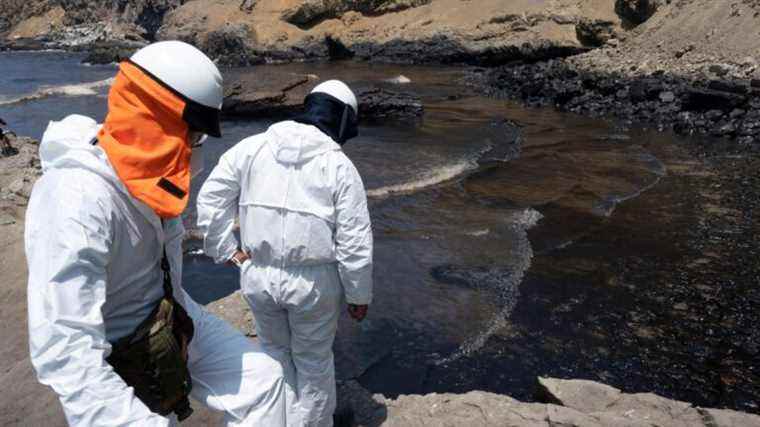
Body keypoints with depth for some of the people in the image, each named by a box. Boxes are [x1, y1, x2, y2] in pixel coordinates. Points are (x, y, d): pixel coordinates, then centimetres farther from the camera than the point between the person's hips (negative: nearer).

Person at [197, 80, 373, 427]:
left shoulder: (252, 147, 0)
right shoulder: (339, 166, -10)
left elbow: (210, 198, 1)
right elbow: (355, 243, -10)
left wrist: (226, 250, 7)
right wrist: (359, 296, 1)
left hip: (258, 275, 4)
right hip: (313, 282, -3)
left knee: (274, 350, 26)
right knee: (313, 360, 18)